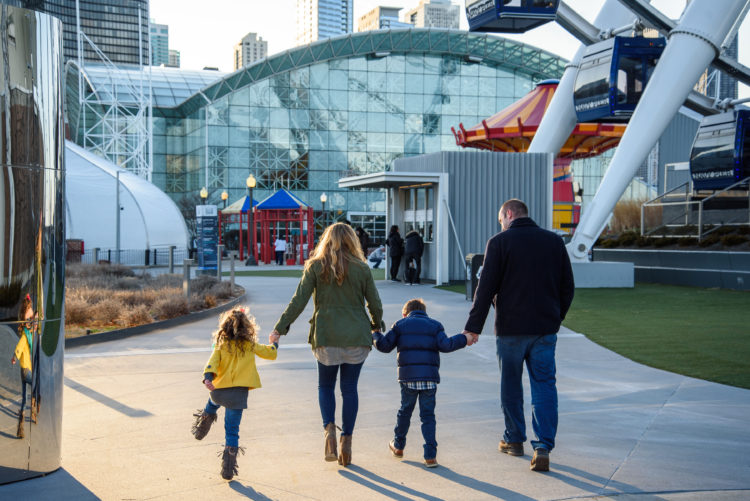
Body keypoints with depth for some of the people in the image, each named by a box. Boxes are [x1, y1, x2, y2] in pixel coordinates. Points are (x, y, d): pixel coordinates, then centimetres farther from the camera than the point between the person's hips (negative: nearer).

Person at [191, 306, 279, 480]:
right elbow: (271, 354, 15)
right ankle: (228, 468, -1)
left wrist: (208, 378, -22)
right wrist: (273, 344, 35)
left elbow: (212, 362, -10)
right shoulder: (250, 345, 5)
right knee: (232, 430, 2)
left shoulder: (220, 344, 6)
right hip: (239, 392, -2)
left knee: (213, 402, 40)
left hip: (219, 390, 2)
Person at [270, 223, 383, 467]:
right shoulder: (362, 269, 1)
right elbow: (375, 304, 5)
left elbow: (298, 301, -6)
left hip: (326, 337, -1)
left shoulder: (316, 267, -1)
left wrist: (280, 328, 1)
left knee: (325, 385, 15)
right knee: (349, 388, 9)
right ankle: (346, 440, 9)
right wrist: (376, 326, 24)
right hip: (356, 337, 1)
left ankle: (329, 429, -7)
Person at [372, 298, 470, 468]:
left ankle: (398, 445, 34)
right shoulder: (435, 325, 11)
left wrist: (374, 335, 26)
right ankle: (430, 456, -2)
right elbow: (445, 345, -4)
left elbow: (385, 346, 7)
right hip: (430, 378, 0)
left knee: (405, 411, 18)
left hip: (408, 377, 0)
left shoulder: (400, 325, 12)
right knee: (428, 415, 3)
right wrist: (463, 339, 9)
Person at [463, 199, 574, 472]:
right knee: (544, 385, 3)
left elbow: (486, 288, -9)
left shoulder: (500, 242, -6)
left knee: (511, 385, 12)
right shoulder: (554, 241, 7)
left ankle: (514, 440, 23)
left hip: (510, 328, -3)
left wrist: (473, 326, -4)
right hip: (546, 328, 3)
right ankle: (543, 446, -9)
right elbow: (567, 287, 11)